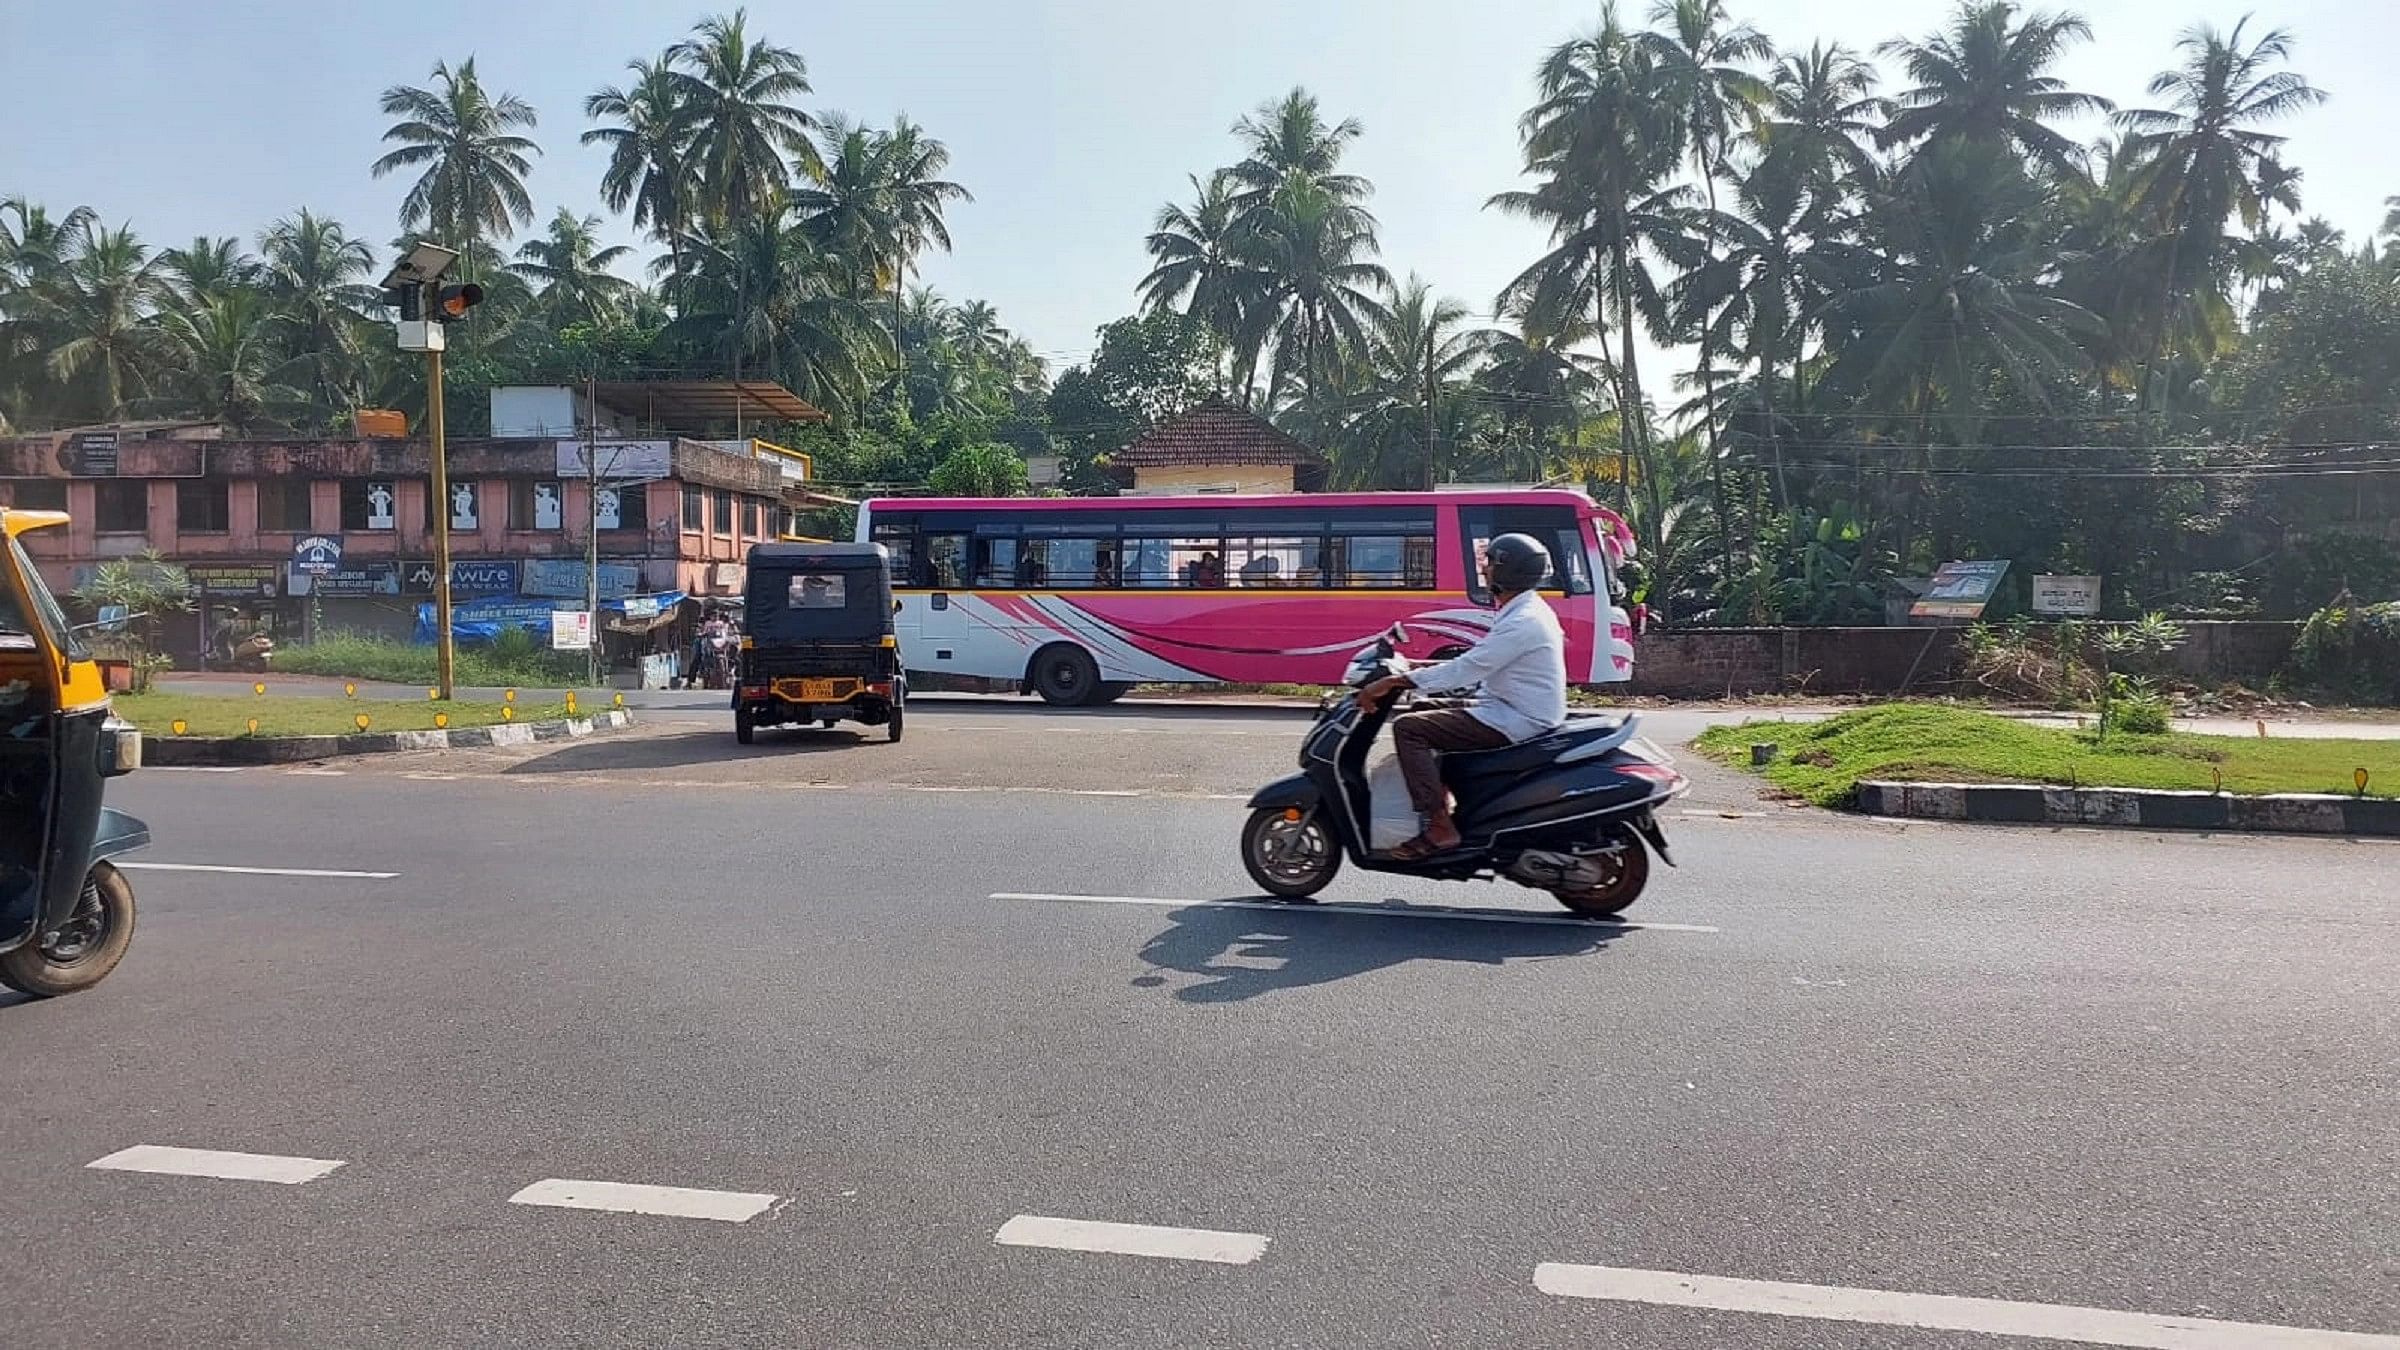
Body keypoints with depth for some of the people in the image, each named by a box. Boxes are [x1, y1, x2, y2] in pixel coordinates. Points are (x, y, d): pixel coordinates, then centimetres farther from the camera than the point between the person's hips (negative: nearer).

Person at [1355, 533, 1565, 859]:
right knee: (1428, 711, 22)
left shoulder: (1522, 622, -20)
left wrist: (1393, 682, -24)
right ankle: (1439, 802, 22)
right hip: (1517, 712, 11)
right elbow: (1475, 664, 19)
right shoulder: (1525, 611, 13)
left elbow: (1465, 670, -25)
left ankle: (1439, 828, -18)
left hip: (1514, 722, -11)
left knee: (1408, 728, -15)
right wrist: (1416, 669, 13)